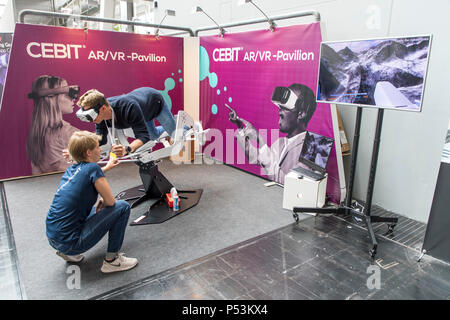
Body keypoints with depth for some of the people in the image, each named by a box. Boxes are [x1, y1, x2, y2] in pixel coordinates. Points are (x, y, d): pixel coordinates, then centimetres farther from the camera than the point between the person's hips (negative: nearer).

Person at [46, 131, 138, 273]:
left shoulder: (71, 169, 8)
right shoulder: (92, 168, -16)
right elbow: (110, 202, -10)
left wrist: (107, 167, 43)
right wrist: (101, 203, 11)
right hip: (70, 243, -8)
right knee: (122, 207, -5)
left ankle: (67, 252, 21)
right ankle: (112, 260, 1)